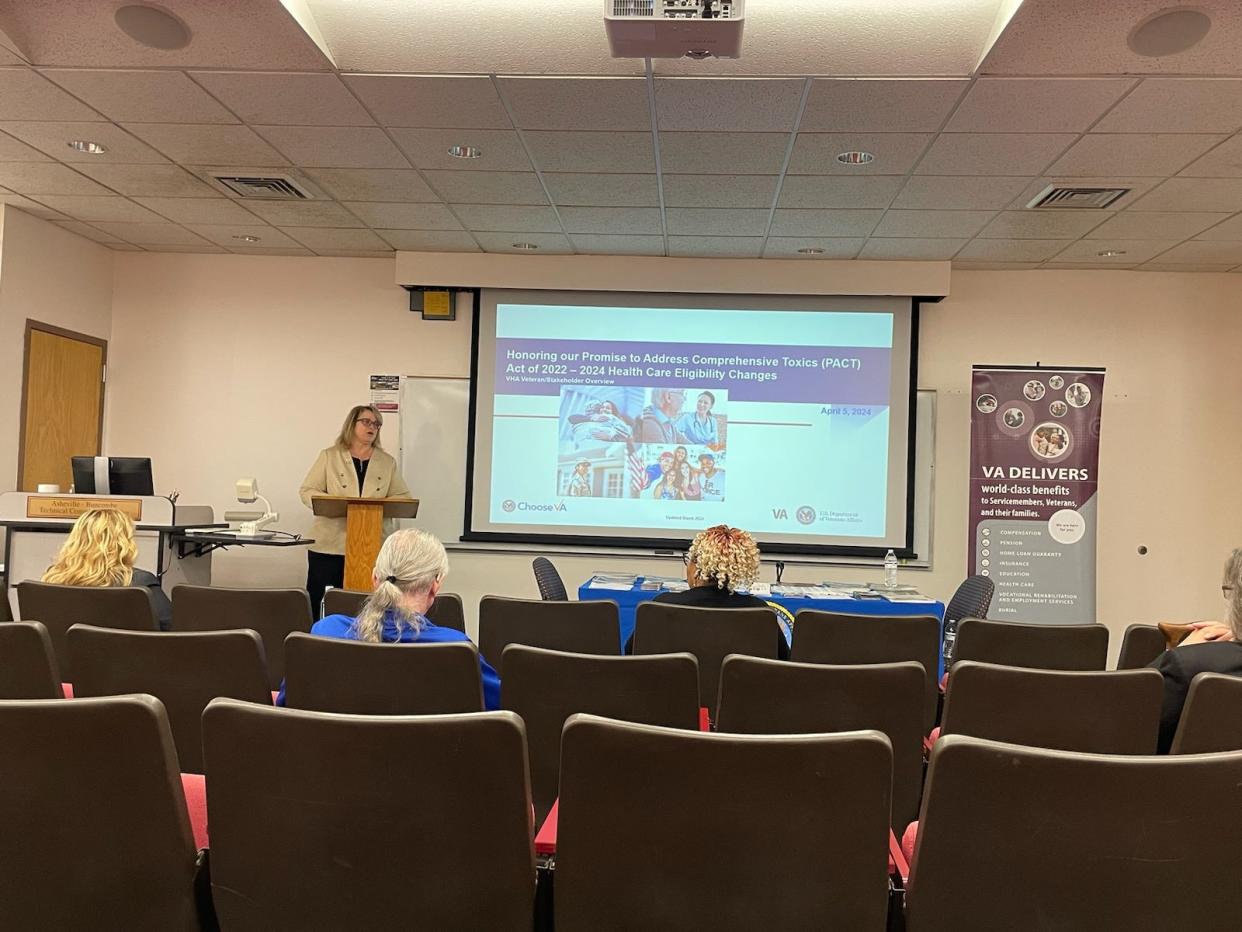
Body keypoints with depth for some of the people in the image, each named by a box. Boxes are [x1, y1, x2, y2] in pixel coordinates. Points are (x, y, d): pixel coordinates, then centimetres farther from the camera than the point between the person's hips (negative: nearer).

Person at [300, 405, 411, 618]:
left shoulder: (387, 462, 13)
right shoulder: (329, 456, 8)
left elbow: (402, 497, 10)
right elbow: (307, 491, 3)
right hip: (330, 545, -1)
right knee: (322, 603, 0)